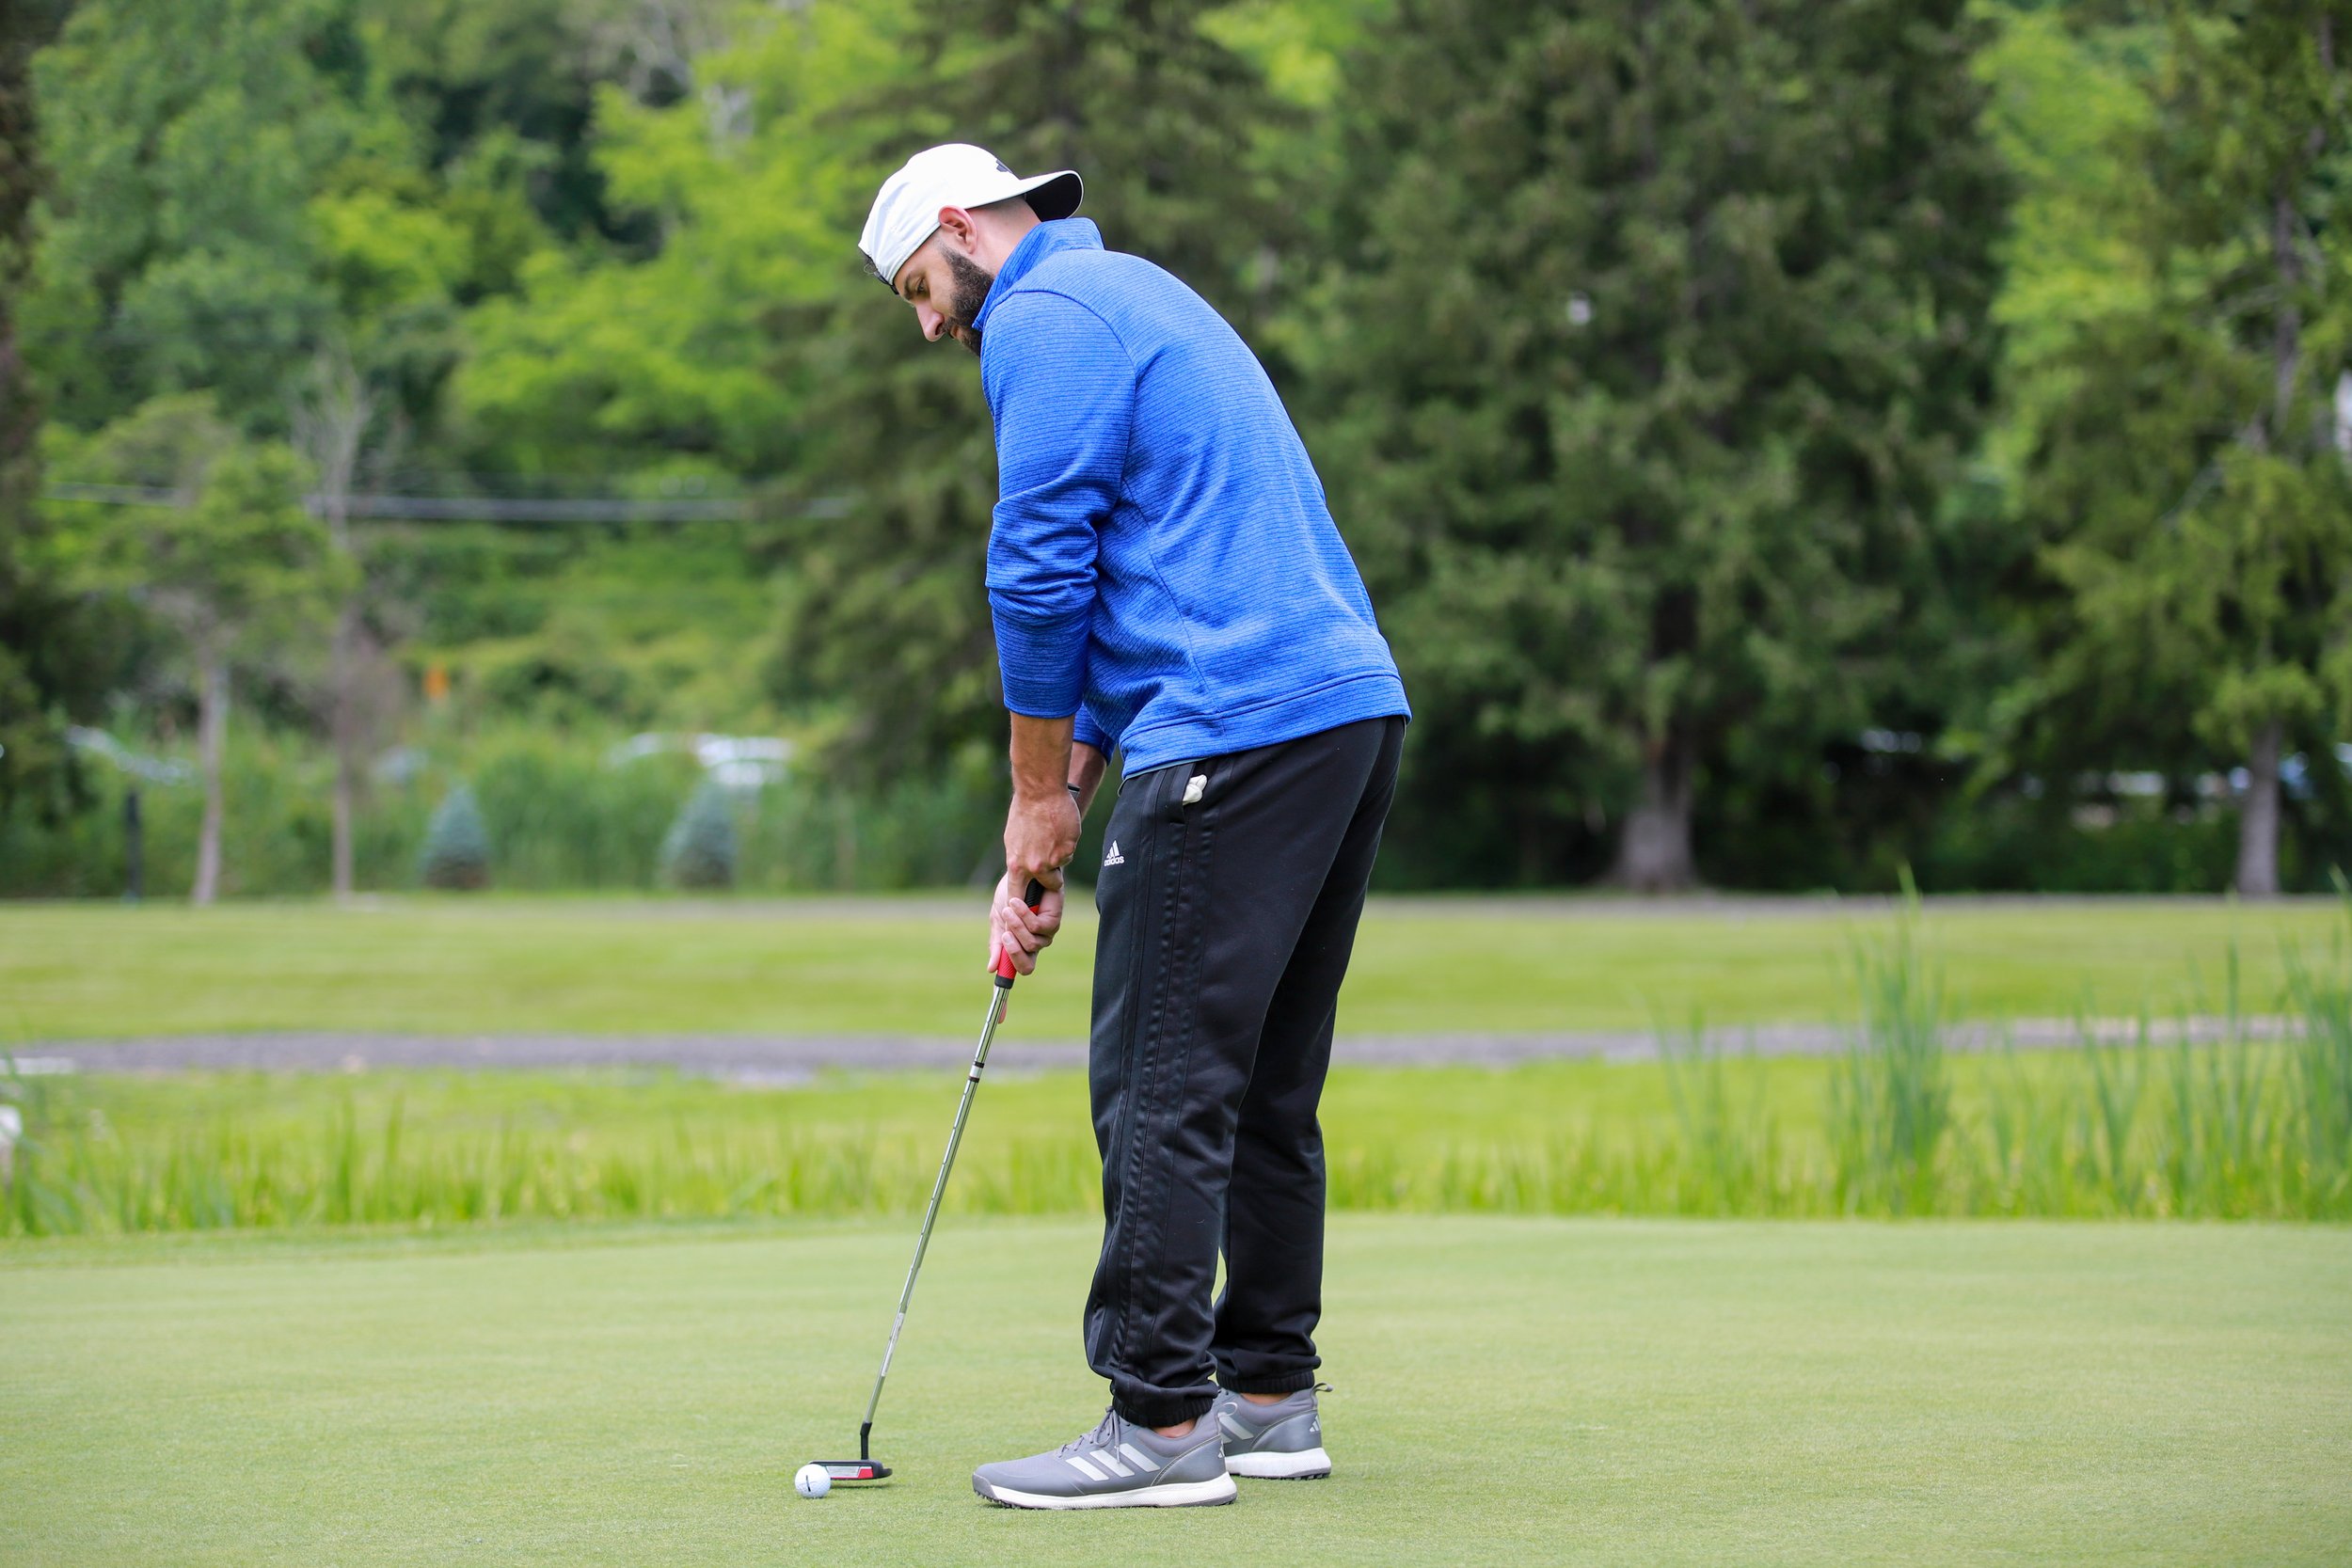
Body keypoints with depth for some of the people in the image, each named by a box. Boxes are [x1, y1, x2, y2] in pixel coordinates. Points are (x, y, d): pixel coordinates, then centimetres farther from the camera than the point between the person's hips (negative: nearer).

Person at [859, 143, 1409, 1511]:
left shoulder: (1044, 317, -3)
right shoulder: (1134, 301, 28)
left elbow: (1042, 571, -10)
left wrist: (1040, 798, 0)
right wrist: (1058, 818, 22)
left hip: (1238, 733, -10)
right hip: (1354, 709, 10)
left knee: (1162, 1081, -7)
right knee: (1267, 1083, 14)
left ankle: (1163, 1422, -7)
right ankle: (1270, 1397, 18)